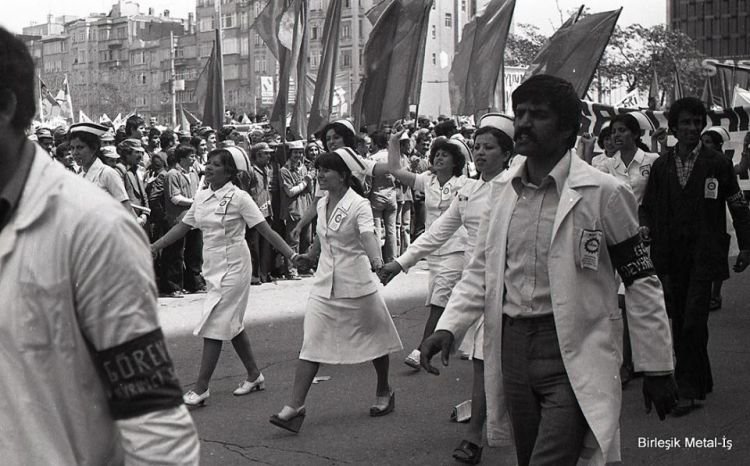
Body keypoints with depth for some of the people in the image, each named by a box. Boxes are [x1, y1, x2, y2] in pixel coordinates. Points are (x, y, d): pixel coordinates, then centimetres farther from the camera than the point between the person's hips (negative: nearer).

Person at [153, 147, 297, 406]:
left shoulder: (238, 198, -12)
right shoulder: (202, 197, 7)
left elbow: (266, 231, -13)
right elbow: (183, 227, 15)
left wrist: (292, 256, -19)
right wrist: (152, 247, 12)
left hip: (233, 267, -7)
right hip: (213, 267, 7)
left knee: (214, 326, -8)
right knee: (232, 325, 15)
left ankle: (201, 388, -3)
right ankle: (254, 376, 29)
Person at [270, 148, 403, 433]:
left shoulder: (359, 205, -14)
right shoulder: (322, 204, 6)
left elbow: (368, 235, -33)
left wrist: (377, 260, -51)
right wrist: (310, 256, 35)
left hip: (356, 284, -5)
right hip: (324, 285, 6)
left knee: (374, 339, 12)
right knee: (311, 345, -3)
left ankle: (384, 392, 34)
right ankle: (295, 407, -6)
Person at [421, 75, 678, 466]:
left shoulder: (603, 193, -9)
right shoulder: (502, 188, 7)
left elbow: (641, 283, -4)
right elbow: (481, 270, 13)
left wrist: (656, 368, -3)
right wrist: (448, 327, -2)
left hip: (573, 356, -5)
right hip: (511, 346, 6)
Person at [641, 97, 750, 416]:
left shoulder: (717, 163, 0)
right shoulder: (661, 166, 8)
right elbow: (649, 206, 12)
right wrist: (646, 228, -4)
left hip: (704, 256, -4)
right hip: (671, 255, 4)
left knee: (693, 322, -11)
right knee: (679, 323, 8)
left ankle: (689, 390, -4)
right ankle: (701, 382, 23)